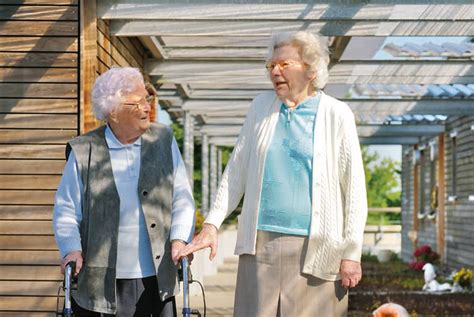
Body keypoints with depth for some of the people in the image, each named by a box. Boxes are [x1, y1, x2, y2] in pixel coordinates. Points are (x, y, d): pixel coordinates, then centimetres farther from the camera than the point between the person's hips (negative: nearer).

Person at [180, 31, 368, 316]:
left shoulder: (337, 114, -1)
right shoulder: (262, 106, 10)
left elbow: (354, 189, -1)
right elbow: (236, 171, 12)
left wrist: (352, 254, -4)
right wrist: (212, 224, 4)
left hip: (314, 248, -3)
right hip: (260, 244, 3)